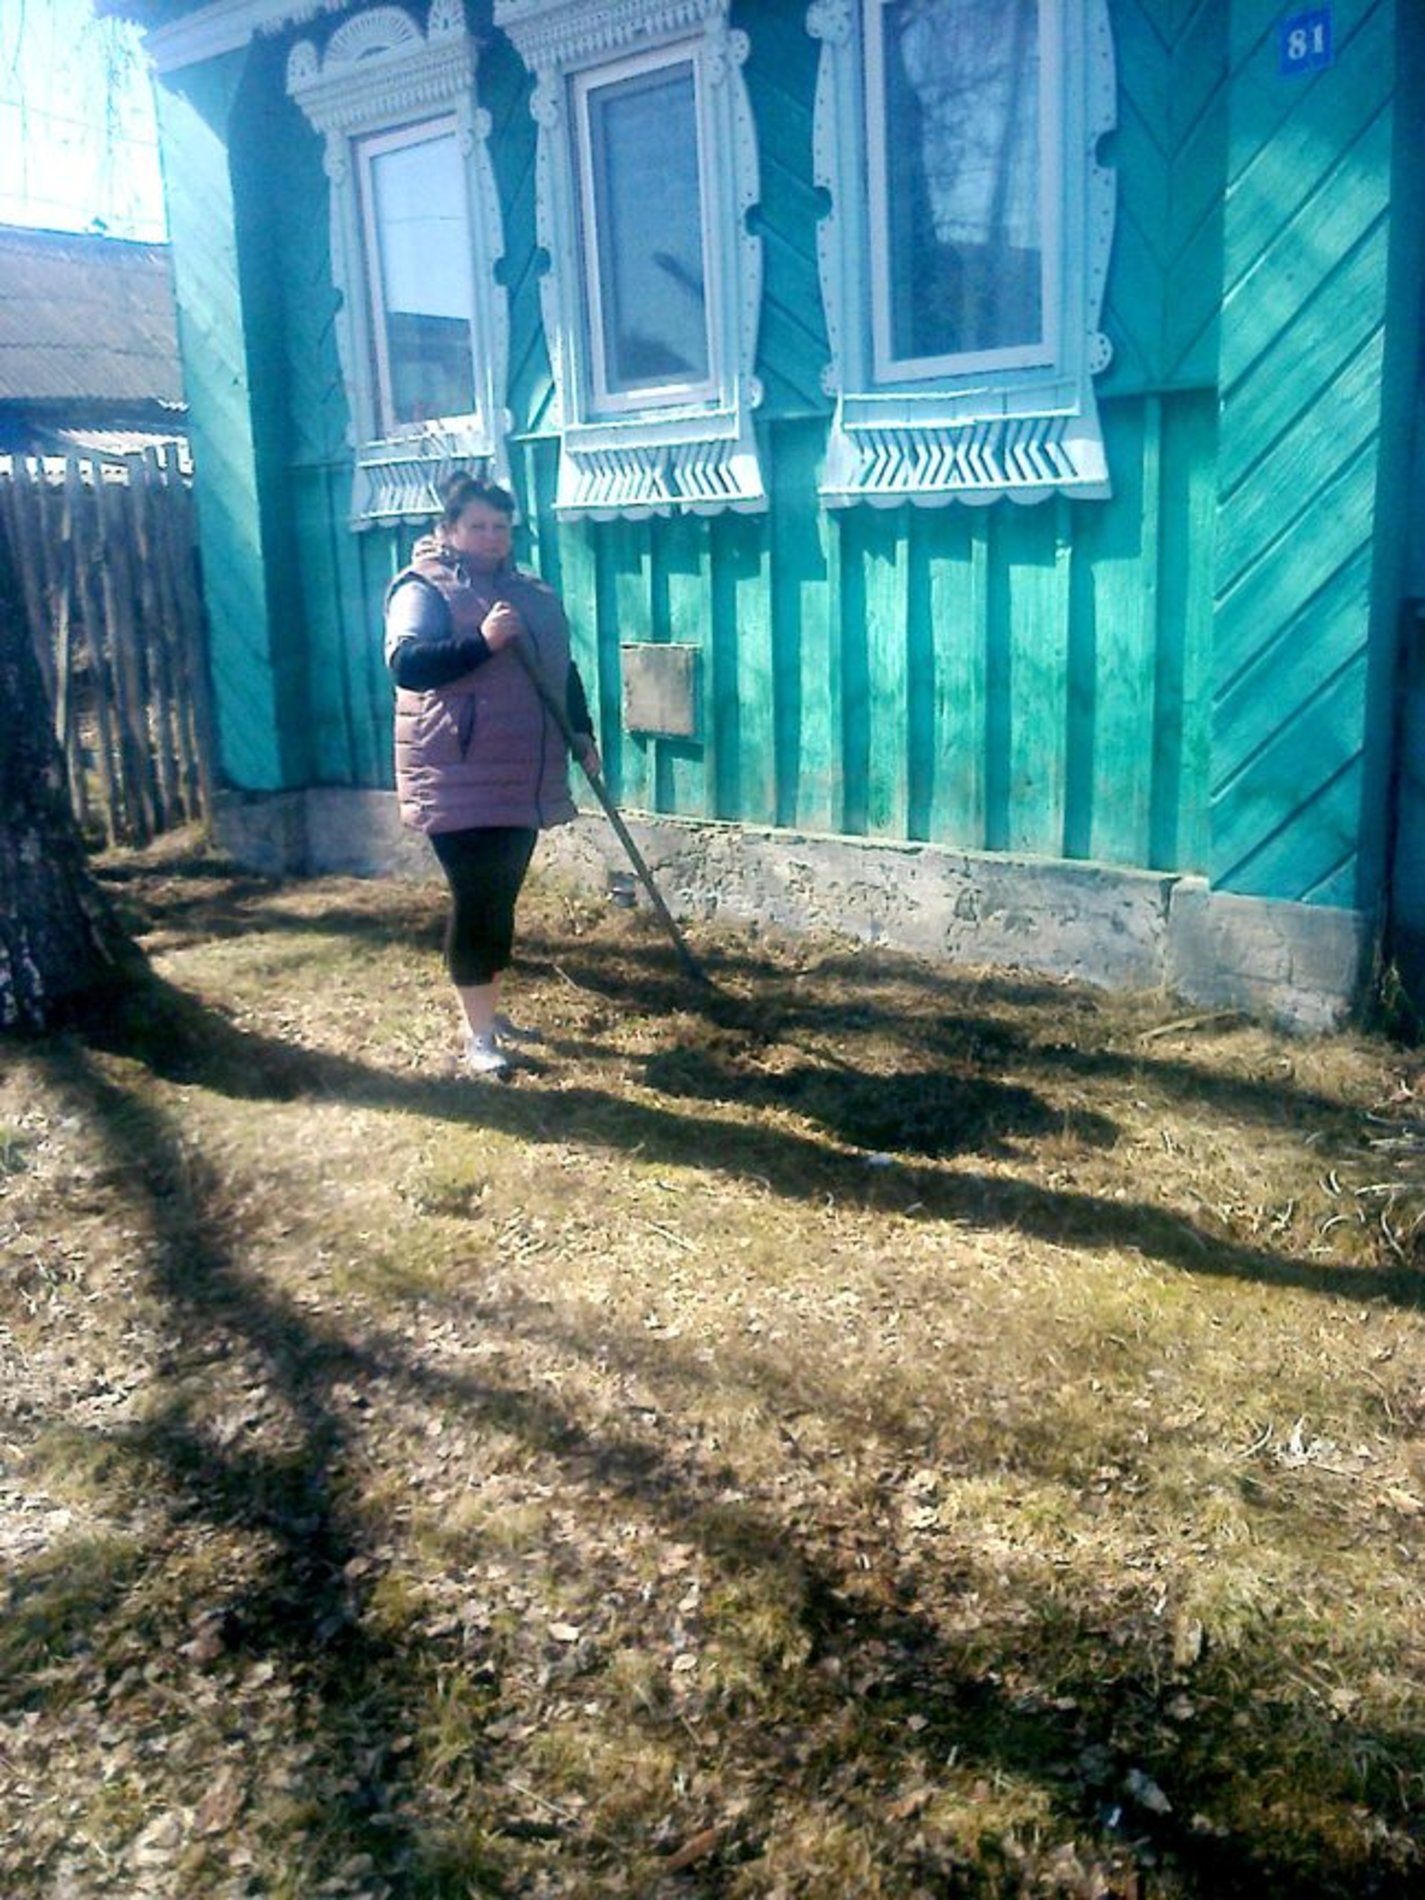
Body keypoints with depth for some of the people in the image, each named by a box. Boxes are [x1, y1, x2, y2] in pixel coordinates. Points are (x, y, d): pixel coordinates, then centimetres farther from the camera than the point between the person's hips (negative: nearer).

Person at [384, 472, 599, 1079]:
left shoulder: (533, 594, 16)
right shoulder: (424, 590, -6)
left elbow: (563, 669, 25)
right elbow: (405, 664, -22)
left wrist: (581, 732, 15)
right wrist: (483, 642, -29)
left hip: (523, 780, 7)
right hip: (460, 782, -7)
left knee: (502, 900, 13)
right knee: (474, 902, -5)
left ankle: (489, 1009, 27)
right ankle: (478, 1034, 3)